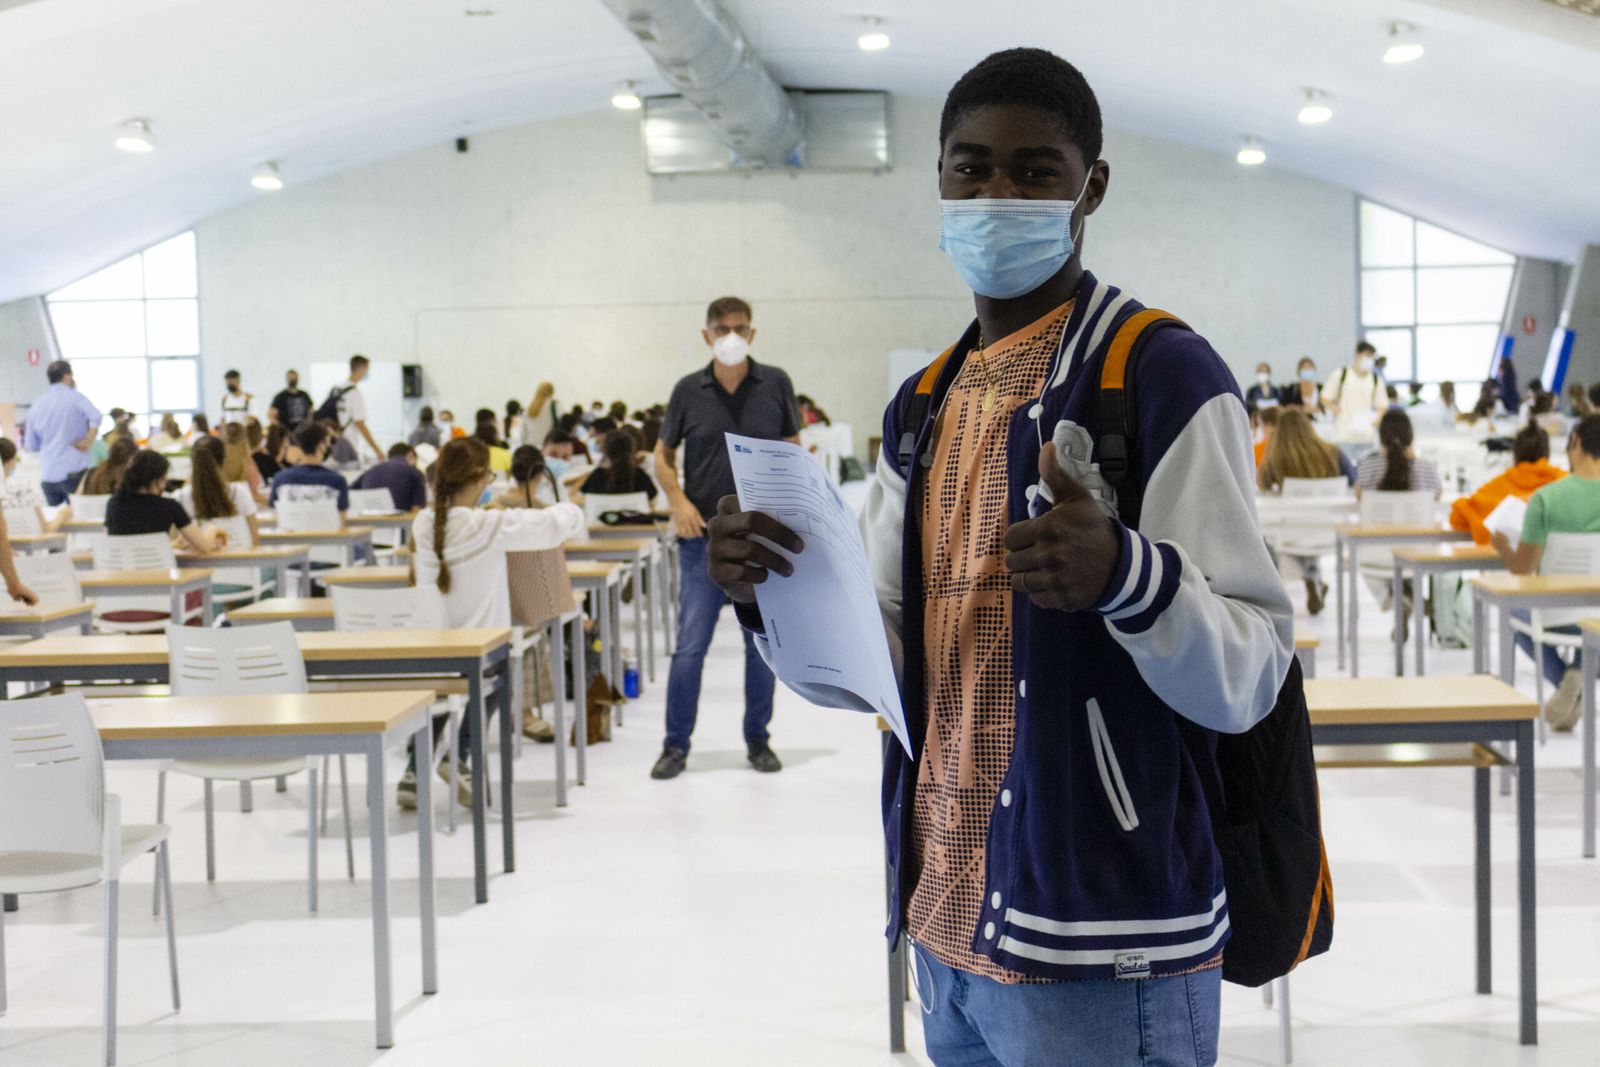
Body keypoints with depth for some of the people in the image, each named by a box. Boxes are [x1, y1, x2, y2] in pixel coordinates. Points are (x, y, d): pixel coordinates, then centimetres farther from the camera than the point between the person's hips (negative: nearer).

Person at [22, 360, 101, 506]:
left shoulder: (36, 406, 11)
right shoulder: (75, 398, -3)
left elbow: (31, 445, 16)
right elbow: (95, 416, -23)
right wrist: (88, 441, -13)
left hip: (47, 475, 5)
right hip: (74, 471, -5)